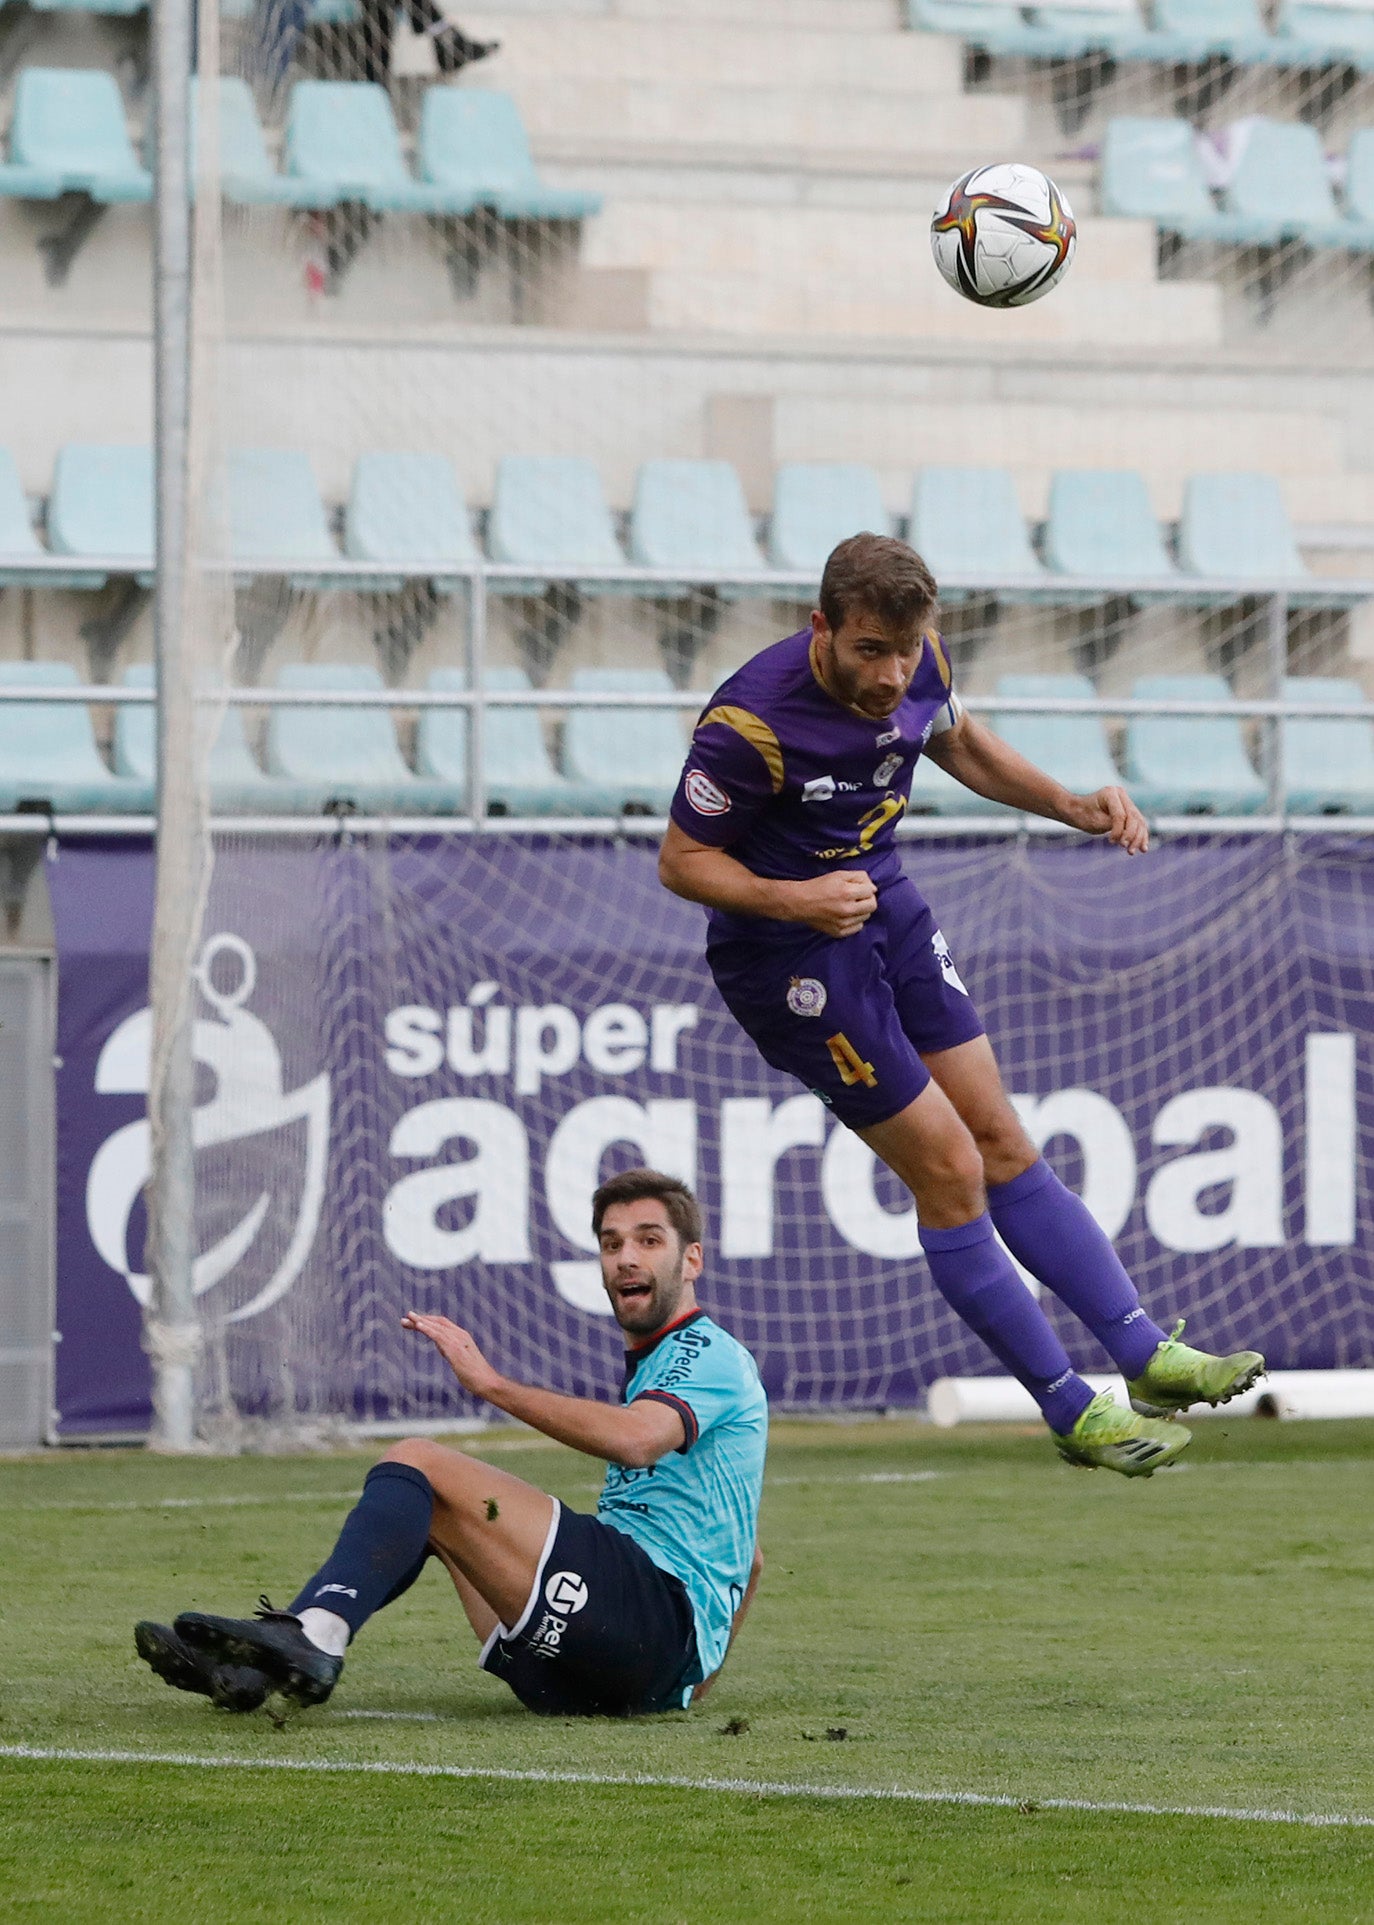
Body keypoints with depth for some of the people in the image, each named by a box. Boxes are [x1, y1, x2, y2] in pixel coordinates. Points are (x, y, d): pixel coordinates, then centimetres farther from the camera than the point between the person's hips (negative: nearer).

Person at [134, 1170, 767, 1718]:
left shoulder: (710, 1355, 0)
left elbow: (636, 1439, -24)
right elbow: (745, 1557, 37)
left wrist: (493, 1383, -20)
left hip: (659, 1608, -10)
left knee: (419, 1464, -15)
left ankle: (312, 1635, -41)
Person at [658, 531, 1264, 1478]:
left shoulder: (919, 661, -10)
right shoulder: (750, 723, -30)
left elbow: (958, 740, 13)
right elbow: (681, 859, -18)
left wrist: (1072, 806, 0)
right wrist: (795, 899, -33)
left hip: (886, 907, 7)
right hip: (789, 959, -7)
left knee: (1001, 1140, 8)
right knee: (950, 1170, -5)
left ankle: (1144, 1355, 10)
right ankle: (1072, 1409, 3)